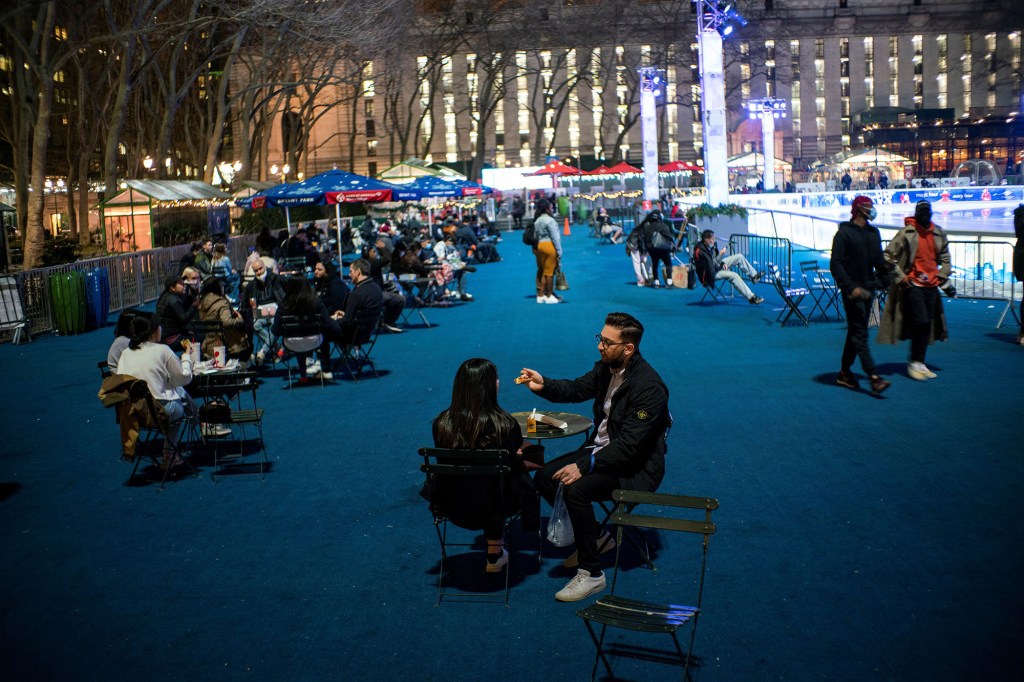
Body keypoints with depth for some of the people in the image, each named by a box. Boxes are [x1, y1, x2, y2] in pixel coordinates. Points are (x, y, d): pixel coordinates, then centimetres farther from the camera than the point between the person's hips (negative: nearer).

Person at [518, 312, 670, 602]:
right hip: (601, 449, 9)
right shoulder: (607, 367, -1)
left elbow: (628, 445, -28)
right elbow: (577, 389, 12)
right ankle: (594, 536, 19)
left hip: (636, 467, -9)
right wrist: (543, 385, -9)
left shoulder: (649, 387, -26)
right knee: (544, 477, 0)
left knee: (575, 489, -29)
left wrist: (584, 466, -29)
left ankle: (591, 574, -14)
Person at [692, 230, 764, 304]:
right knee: (734, 276, -27)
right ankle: (751, 297, -26)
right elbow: (711, 265, -29)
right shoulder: (700, 251, -27)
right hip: (711, 273, -9)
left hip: (717, 265, 9)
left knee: (739, 257, 2)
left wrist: (723, 263, -5)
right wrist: (720, 254, -32)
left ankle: (754, 275, 12)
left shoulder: (710, 246, -2)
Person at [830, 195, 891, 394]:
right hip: (852, 290, -8)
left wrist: (884, 280, 4)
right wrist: (851, 287, -22)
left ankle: (844, 372, 22)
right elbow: (835, 264, -15)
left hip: (867, 289, 8)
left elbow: (879, 261, 21)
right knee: (859, 333, -10)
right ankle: (873, 377, -16)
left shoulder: (873, 232, 13)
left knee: (856, 331, 12)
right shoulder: (844, 233, -9)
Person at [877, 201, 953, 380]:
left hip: (931, 285, 6)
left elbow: (945, 259, 22)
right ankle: (915, 362, -3)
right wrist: (901, 278, -10)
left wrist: (944, 279, 13)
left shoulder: (939, 234, 9)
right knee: (921, 322, -15)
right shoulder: (906, 233, -9)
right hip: (913, 285, -6)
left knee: (927, 325, 9)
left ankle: (919, 363, 18)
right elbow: (888, 256, -7)